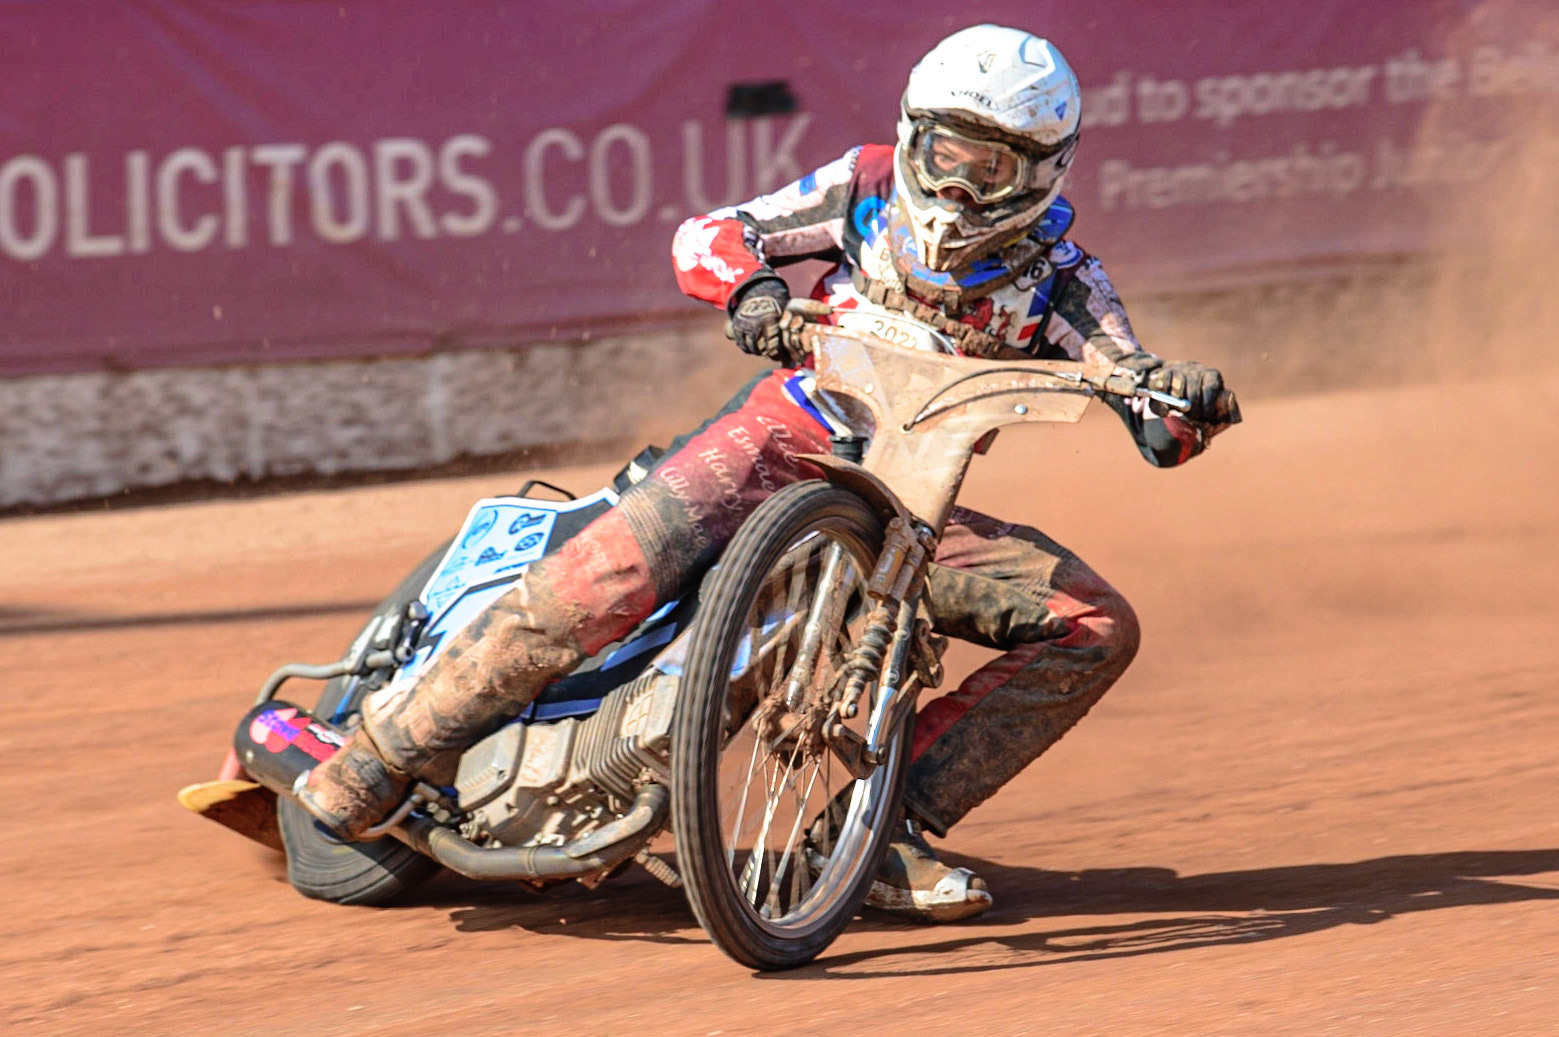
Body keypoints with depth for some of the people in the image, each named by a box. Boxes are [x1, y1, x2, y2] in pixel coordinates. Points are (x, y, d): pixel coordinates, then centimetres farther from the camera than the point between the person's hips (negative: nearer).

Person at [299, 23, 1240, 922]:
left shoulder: (1056, 278, -1)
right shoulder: (871, 187, -2)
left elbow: (1157, 427, -7)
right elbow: (706, 235, -5)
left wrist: (1188, 399, -32)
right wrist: (750, 288, -28)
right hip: (783, 438, -3)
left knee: (1100, 628, -13)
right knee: (610, 575, -30)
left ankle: (889, 832, -14)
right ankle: (391, 751, -16)